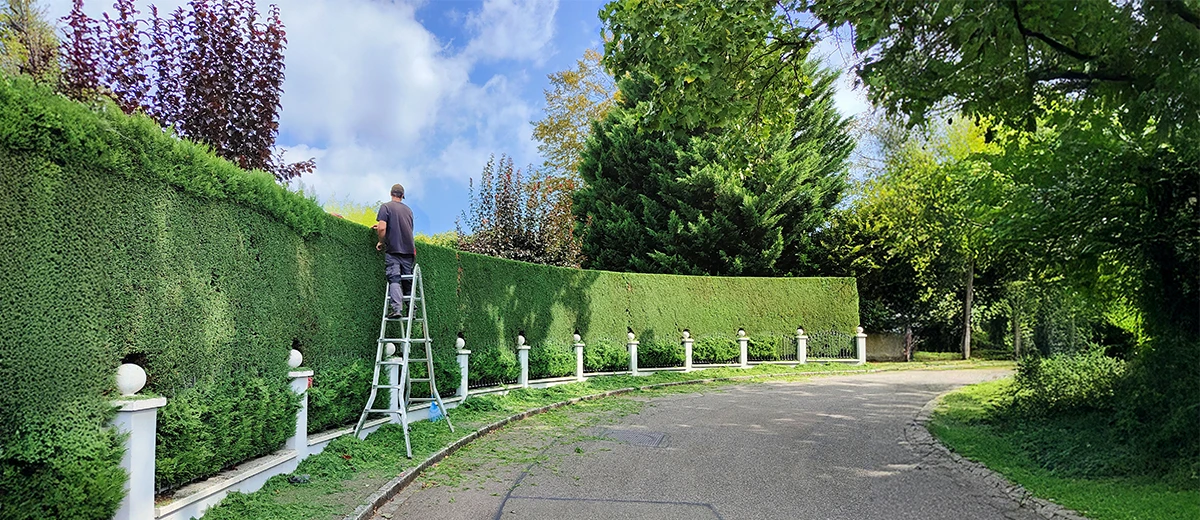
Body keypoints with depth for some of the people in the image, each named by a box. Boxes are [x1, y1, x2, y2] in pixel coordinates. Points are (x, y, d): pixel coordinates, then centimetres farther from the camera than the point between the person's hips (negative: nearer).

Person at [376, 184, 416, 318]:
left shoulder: (386, 207, 1)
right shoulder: (408, 210, 19)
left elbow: (382, 228, -12)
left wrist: (381, 242, 6)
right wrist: (380, 228, 35)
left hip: (393, 249, -4)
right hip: (408, 249, 4)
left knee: (394, 279, -9)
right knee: (408, 281, 10)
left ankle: (397, 308, -22)